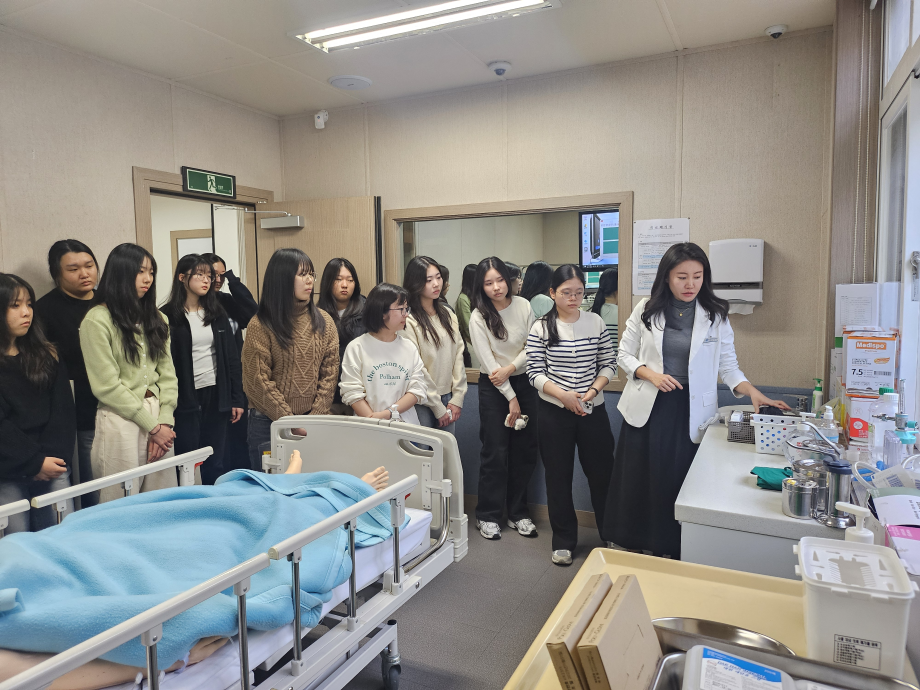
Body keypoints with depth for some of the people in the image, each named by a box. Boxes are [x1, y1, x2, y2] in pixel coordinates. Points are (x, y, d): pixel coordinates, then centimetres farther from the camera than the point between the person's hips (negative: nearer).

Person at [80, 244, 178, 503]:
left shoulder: (156, 318, 13)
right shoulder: (97, 320, -7)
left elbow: (167, 374, 8)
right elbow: (107, 386, -10)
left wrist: (164, 421, -4)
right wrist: (151, 425, -9)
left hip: (158, 420, 6)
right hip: (120, 421, -5)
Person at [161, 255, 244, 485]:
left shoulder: (217, 313, 10)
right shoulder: (168, 316, -4)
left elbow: (232, 357, 9)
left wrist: (237, 399, 4)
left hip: (217, 397, 4)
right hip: (185, 400, -4)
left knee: (215, 465, 10)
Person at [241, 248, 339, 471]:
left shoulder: (324, 322, 4)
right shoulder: (261, 325, -8)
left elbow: (330, 373, 3)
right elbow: (259, 381, -10)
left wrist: (316, 416, -7)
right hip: (269, 424, -3)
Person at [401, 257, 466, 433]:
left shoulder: (448, 314, 8)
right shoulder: (408, 321, -13)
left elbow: (458, 355, 6)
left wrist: (457, 398, 0)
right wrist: (438, 408, -10)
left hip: (448, 398, 6)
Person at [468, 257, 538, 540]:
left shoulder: (523, 306, -3)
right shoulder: (478, 317, -11)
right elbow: (488, 360, -13)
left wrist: (510, 368, -15)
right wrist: (511, 398, -13)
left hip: (523, 381, 3)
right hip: (494, 388, -3)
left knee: (524, 450, 7)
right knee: (495, 452, -1)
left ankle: (518, 513, 22)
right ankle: (488, 515, 14)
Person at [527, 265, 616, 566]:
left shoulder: (596, 323, 1)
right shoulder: (541, 328, -4)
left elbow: (608, 364, 4)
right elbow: (535, 372, -6)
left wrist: (594, 389, -13)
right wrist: (563, 394, -18)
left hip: (593, 409, 1)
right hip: (555, 412, -1)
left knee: (602, 472, 8)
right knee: (558, 476, 8)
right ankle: (563, 541, 23)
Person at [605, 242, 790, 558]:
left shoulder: (715, 316, 1)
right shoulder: (646, 310, 1)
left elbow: (728, 365, 4)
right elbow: (624, 355, 6)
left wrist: (752, 391, -14)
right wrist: (651, 375, -11)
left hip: (690, 412, 0)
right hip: (648, 408, 1)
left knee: (679, 483, 2)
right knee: (639, 482, 7)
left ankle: (674, 553, 19)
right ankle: (635, 548, 25)